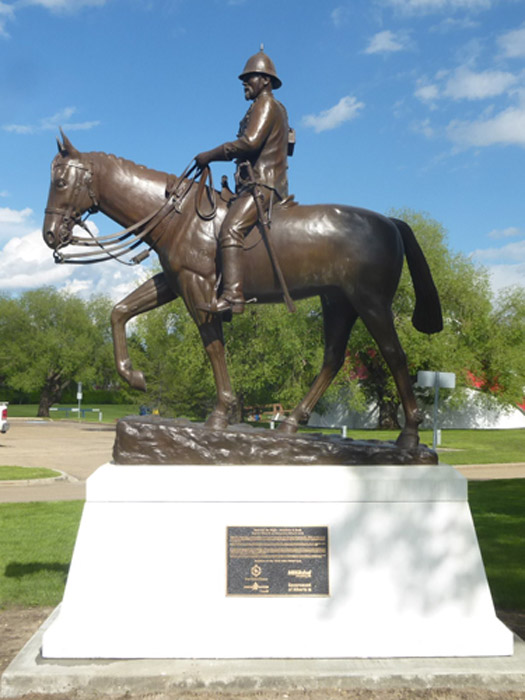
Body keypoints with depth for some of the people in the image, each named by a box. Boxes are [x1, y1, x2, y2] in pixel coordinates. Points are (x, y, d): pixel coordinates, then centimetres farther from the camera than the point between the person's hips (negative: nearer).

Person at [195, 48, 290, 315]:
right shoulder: (267, 108, 28)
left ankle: (232, 295, -42)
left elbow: (250, 141, -19)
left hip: (262, 185, -11)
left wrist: (210, 155, -14)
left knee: (230, 229, -29)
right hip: (257, 185, 11)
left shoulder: (266, 104, -4)